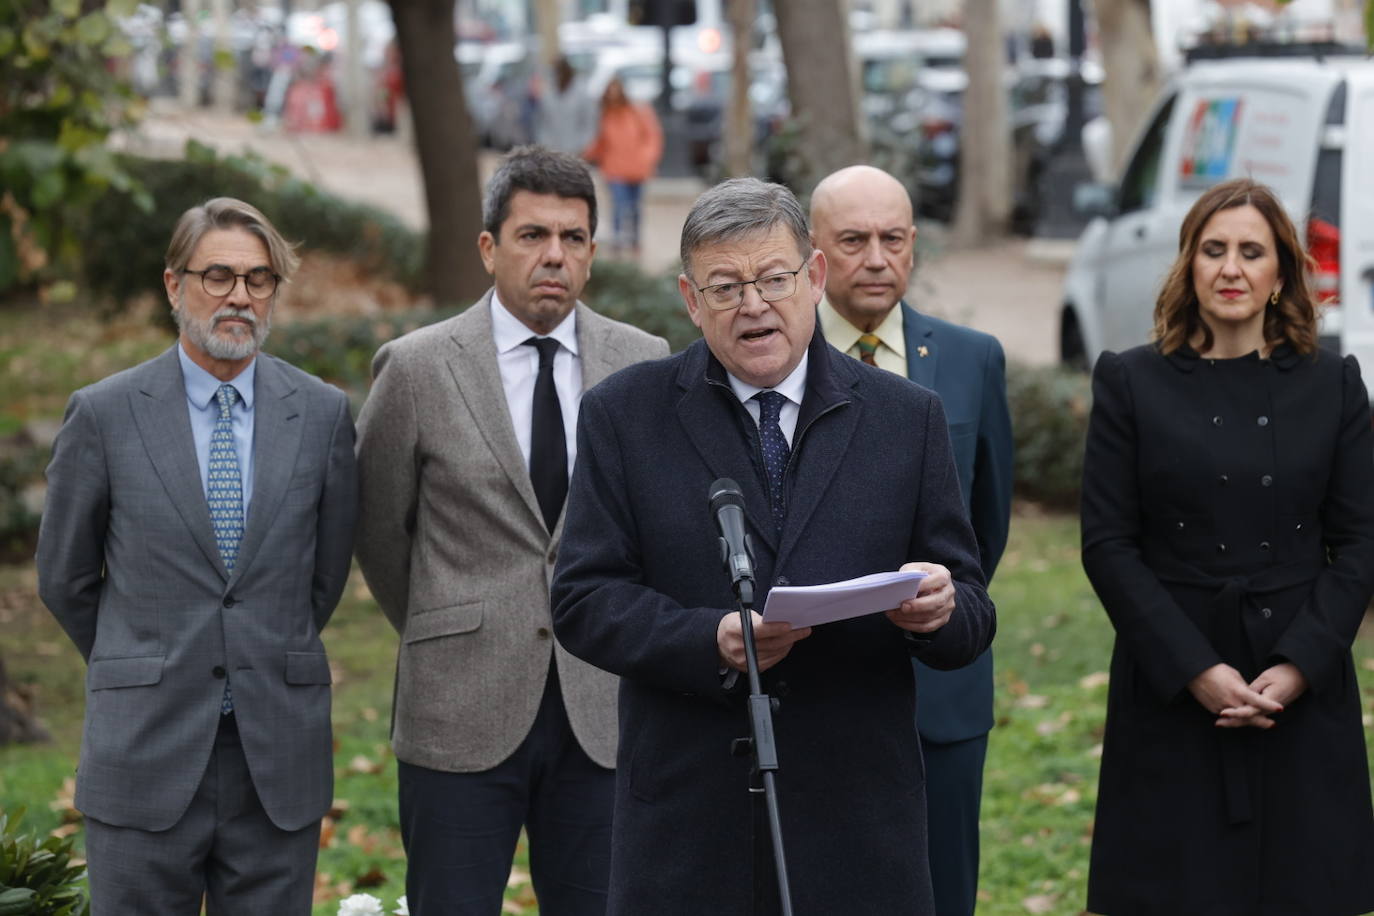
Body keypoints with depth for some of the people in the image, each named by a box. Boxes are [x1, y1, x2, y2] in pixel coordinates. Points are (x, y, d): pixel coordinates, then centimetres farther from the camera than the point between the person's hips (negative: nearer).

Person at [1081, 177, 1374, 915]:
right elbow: (1107, 544, -2)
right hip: (1171, 693, -1)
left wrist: (1299, 666, -10)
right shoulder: (1132, 384, 3)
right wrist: (1195, 670, -11)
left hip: (1306, 693, 1)